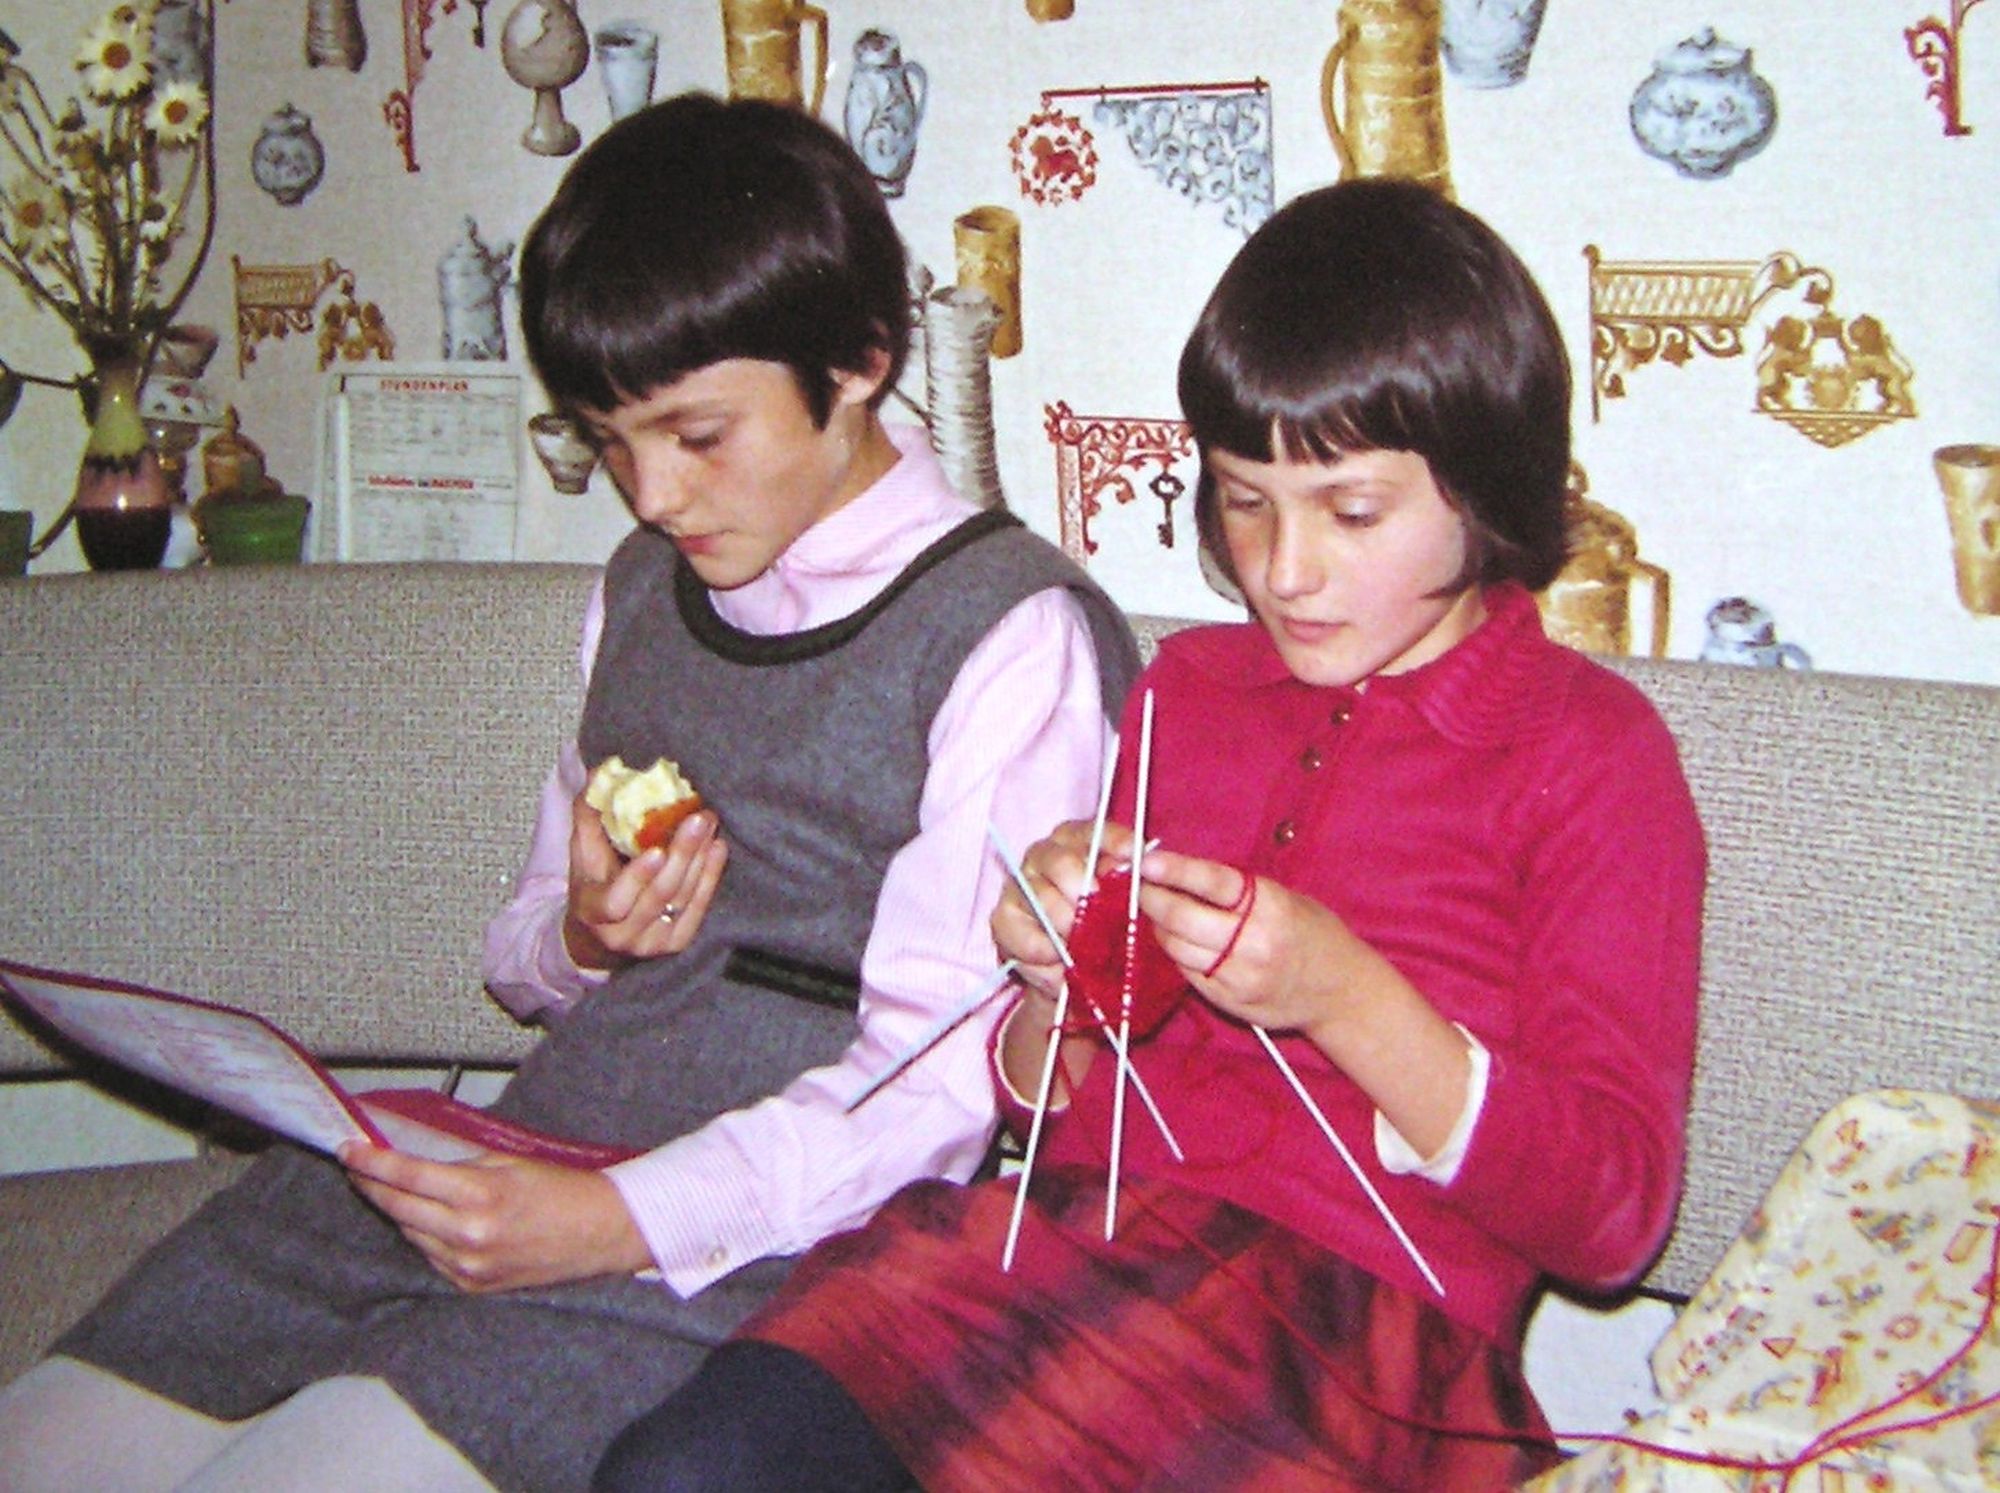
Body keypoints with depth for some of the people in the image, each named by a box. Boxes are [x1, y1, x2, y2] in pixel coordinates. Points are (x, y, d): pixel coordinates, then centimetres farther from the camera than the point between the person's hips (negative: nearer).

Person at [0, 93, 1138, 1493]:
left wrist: (620, 1216, -24)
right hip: (509, 1166, 7)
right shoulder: (644, 587, 16)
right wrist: (580, 933, -2)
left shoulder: (1010, 637, -8)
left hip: (752, 1240, -7)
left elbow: (948, 1069, -14)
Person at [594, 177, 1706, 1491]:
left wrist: (1346, 997, -16)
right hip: (1073, 1231, 6)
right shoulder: (1188, 685, 18)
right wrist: (1057, 985, -1)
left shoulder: (1592, 750, 3)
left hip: (1352, 1319, -5)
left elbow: (1615, 1212, -5)